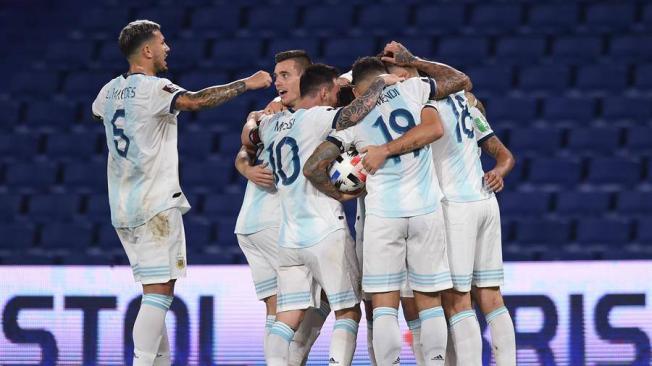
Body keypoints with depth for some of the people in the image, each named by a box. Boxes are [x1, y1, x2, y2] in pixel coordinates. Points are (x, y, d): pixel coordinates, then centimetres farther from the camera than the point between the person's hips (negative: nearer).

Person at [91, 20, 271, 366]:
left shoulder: (110, 91, 12)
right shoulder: (154, 88, -12)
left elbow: (97, 111, 36)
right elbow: (195, 101, -29)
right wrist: (246, 84, -22)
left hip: (122, 208, 9)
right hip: (156, 205, -9)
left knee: (155, 293, 14)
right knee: (158, 294, -11)